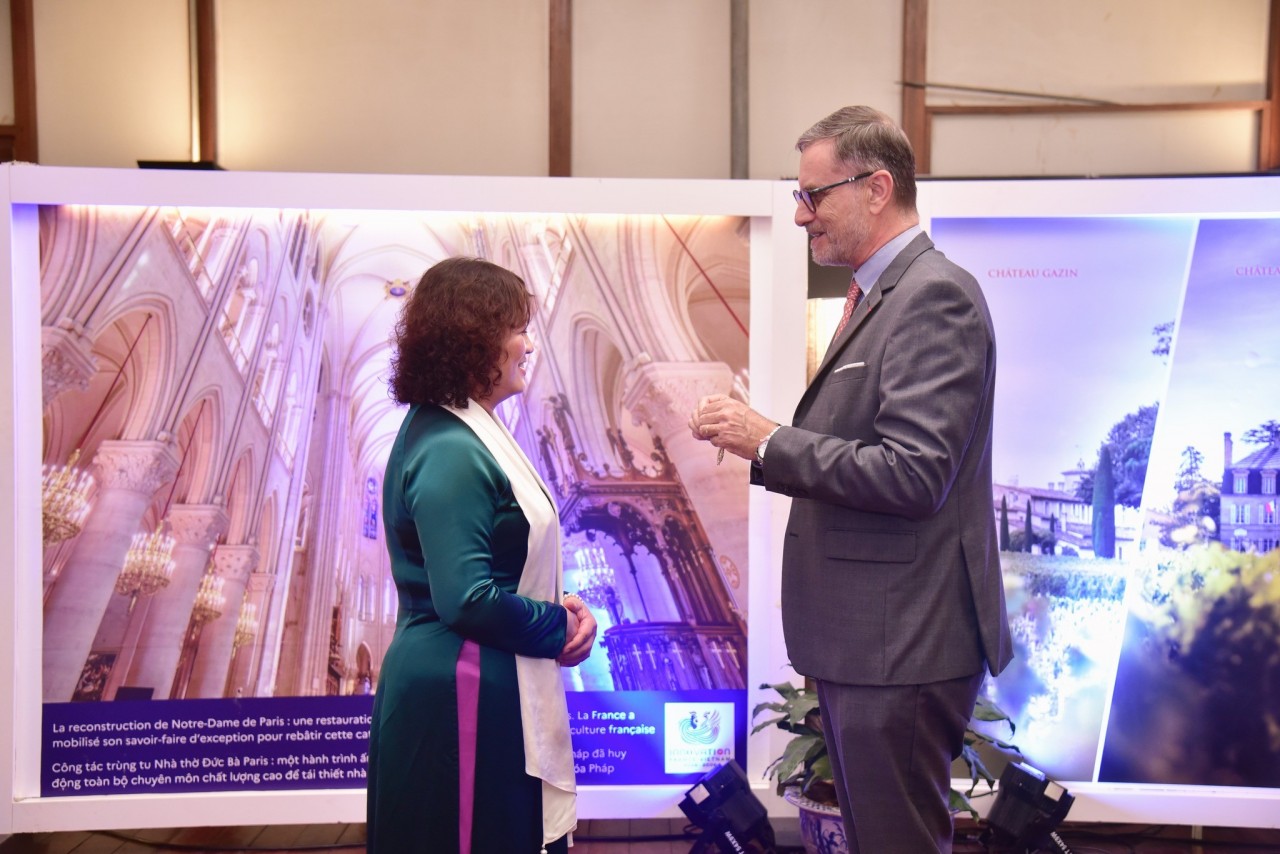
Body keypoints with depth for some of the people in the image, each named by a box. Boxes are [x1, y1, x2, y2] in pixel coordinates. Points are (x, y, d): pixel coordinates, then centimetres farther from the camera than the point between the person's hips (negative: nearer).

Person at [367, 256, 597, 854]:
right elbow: (468, 600, -26)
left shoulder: (465, 432, 10)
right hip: (461, 698, -10)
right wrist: (560, 626, -12)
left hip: (490, 693, 10)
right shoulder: (450, 452, -20)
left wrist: (559, 606, 2)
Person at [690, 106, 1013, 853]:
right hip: (865, 639, 10)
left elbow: (911, 474, -24)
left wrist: (769, 439, -19)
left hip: (902, 644, -10)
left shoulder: (935, 296, -16)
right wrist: (758, 441, 5)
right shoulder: (879, 294, 14)